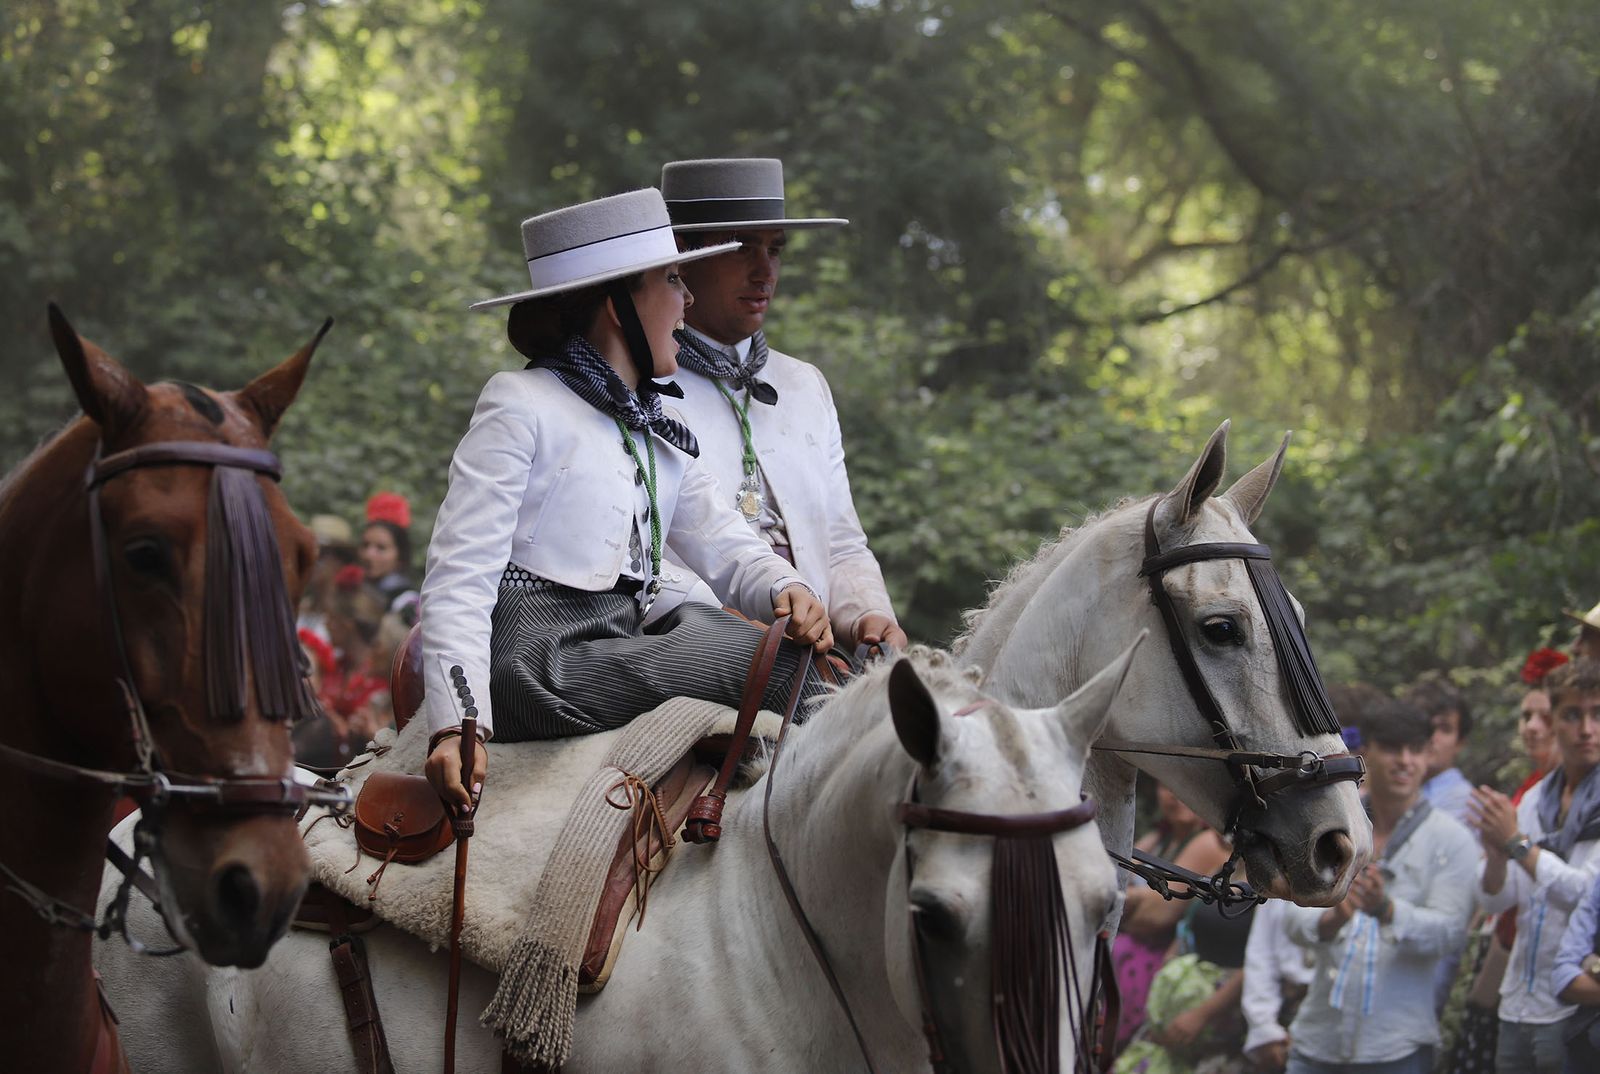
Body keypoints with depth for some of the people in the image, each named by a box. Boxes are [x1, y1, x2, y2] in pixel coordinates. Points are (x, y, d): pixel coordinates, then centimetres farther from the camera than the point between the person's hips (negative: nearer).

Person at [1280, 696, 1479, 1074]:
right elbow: (1297, 918, 0)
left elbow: (1449, 931, -10)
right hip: (1319, 1038, 3)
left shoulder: (1451, 840, 1)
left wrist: (1385, 910, -29)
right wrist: (1332, 918, -24)